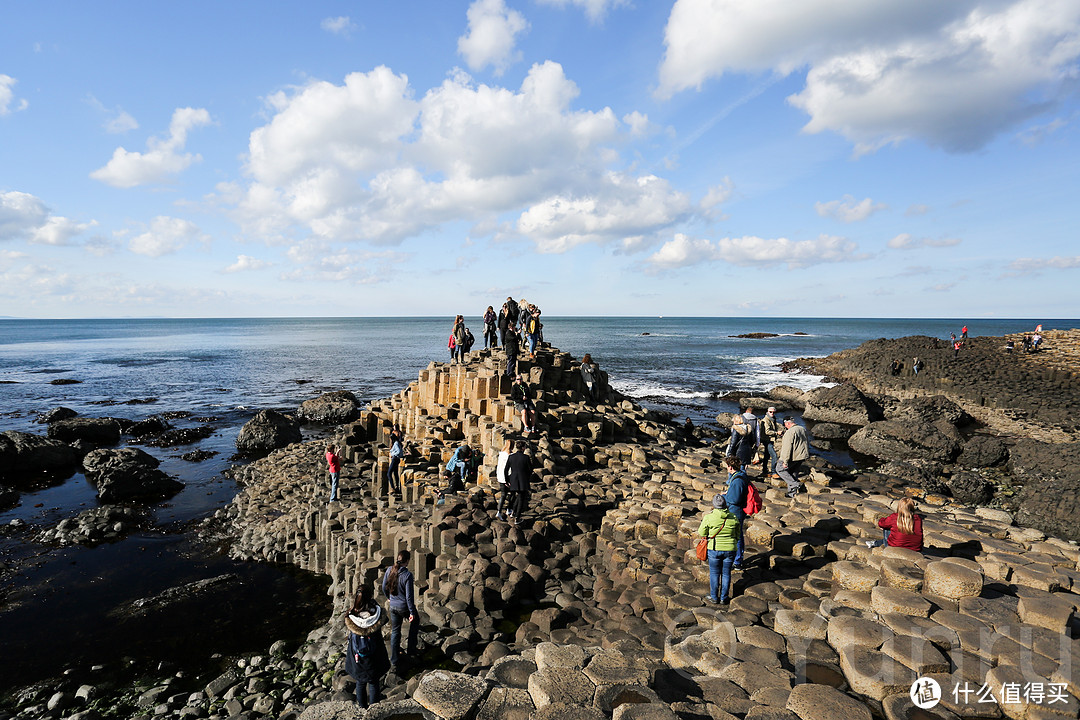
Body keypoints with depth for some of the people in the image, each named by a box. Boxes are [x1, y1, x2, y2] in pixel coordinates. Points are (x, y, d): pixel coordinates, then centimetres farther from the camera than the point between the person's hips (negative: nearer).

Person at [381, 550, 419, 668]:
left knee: (395, 632, 18)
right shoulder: (407, 575, -26)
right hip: (404, 607, -4)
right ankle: (410, 650, 30)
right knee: (415, 620, 26)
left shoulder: (389, 570, -9)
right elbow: (409, 596, -22)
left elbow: (384, 588, 4)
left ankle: (394, 662, 23)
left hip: (393, 606, 4)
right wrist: (412, 612, -12)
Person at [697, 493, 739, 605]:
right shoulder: (733, 518, -4)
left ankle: (714, 597, 21)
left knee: (714, 573, 12)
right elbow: (737, 533, 6)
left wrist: (703, 521, 10)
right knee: (726, 573, 14)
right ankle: (723, 598, 23)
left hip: (715, 549, -2)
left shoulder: (709, 517, -13)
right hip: (730, 549, 2)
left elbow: (702, 533, -4)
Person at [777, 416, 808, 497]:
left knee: (780, 469, 7)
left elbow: (787, 448, -21)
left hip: (793, 457, -8)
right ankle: (792, 493, 21)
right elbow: (807, 443, 20)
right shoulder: (803, 429, 9)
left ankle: (795, 484, -3)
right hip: (802, 457, 8)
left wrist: (785, 461, -18)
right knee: (794, 473, 17)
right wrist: (806, 456, 29)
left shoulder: (789, 432, -19)